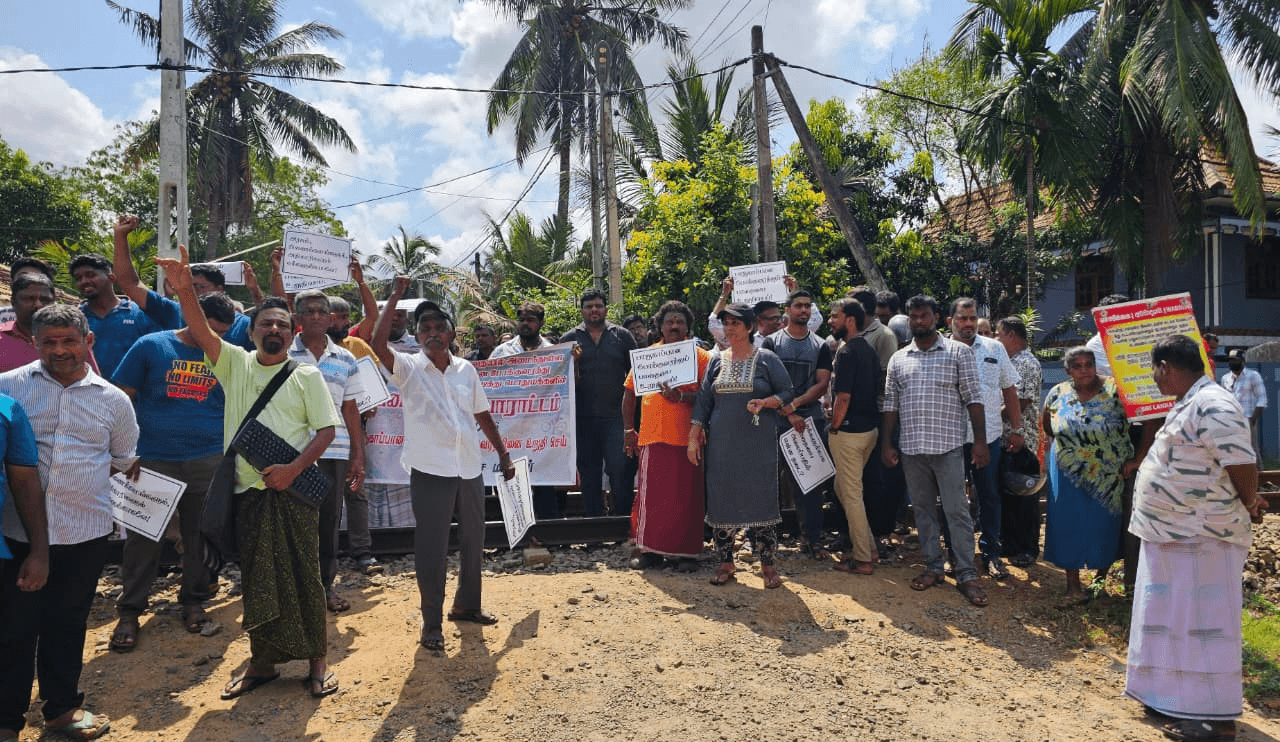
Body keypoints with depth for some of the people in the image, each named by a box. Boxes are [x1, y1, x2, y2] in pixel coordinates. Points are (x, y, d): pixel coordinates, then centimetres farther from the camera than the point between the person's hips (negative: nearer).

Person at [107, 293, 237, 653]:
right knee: (142, 536, 5)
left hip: (208, 460, 2)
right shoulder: (151, 346, 0)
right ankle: (129, 611, 19)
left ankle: (194, 601, 25)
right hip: (153, 459, -1)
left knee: (200, 534, 10)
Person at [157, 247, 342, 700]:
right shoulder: (235, 364, 9)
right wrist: (184, 289, -25)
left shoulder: (307, 375, 1)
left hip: (294, 491, -3)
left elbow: (326, 429, -3)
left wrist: (292, 469, -16)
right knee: (255, 579, 11)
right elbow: (200, 331, -7)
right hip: (248, 491, 3)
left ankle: (316, 659, 13)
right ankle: (262, 661, 24)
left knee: (303, 575, 1)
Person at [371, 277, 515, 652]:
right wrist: (396, 295, -20)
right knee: (431, 550, 1)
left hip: (469, 469, 5)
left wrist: (503, 454, 16)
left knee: (473, 542, 17)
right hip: (430, 471, -5)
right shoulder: (409, 368, -4)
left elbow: (483, 415, 15)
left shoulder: (466, 370, 7)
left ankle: (466, 605, 37)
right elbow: (378, 344, -24)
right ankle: (431, 624, 16)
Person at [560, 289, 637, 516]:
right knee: (588, 472, 9)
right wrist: (572, 362, -14)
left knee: (619, 468, -7)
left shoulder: (622, 336, 7)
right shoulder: (569, 339, 8)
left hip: (615, 415, -1)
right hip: (584, 417, 2)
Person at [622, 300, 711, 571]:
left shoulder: (700, 356, 3)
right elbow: (630, 392, 15)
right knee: (650, 494, 6)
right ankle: (650, 549, 17)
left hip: (687, 437, -2)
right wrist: (628, 429, 10)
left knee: (686, 496, 2)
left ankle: (685, 552, 14)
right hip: (652, 436, 2)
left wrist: (681, 396, -20)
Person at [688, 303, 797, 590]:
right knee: (722, 501, 5)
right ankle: (725, 562, 18)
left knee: (762, 499, -1)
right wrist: (693, 438, 5)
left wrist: (766, 402, -18)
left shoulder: (766, 359, 1)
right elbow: (703, 401, 10)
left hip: (759, 444, -3)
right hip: (721, 445, 3)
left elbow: (788, 392, 0)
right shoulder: (717, 361, 10)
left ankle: (768, 564, 13)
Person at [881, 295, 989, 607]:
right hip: (911, 448, 4)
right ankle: (933, 567, 23)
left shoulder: (958, 352, 1)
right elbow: (890, 405, 11)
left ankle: (966, 574, 7)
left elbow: (973, 399, -2)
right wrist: (886, 444, 6)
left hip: (948, 446, -4)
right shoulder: (898, 359, 11)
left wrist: (980, 441, -8)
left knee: (957, 511, -2)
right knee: (922, 510, 11)